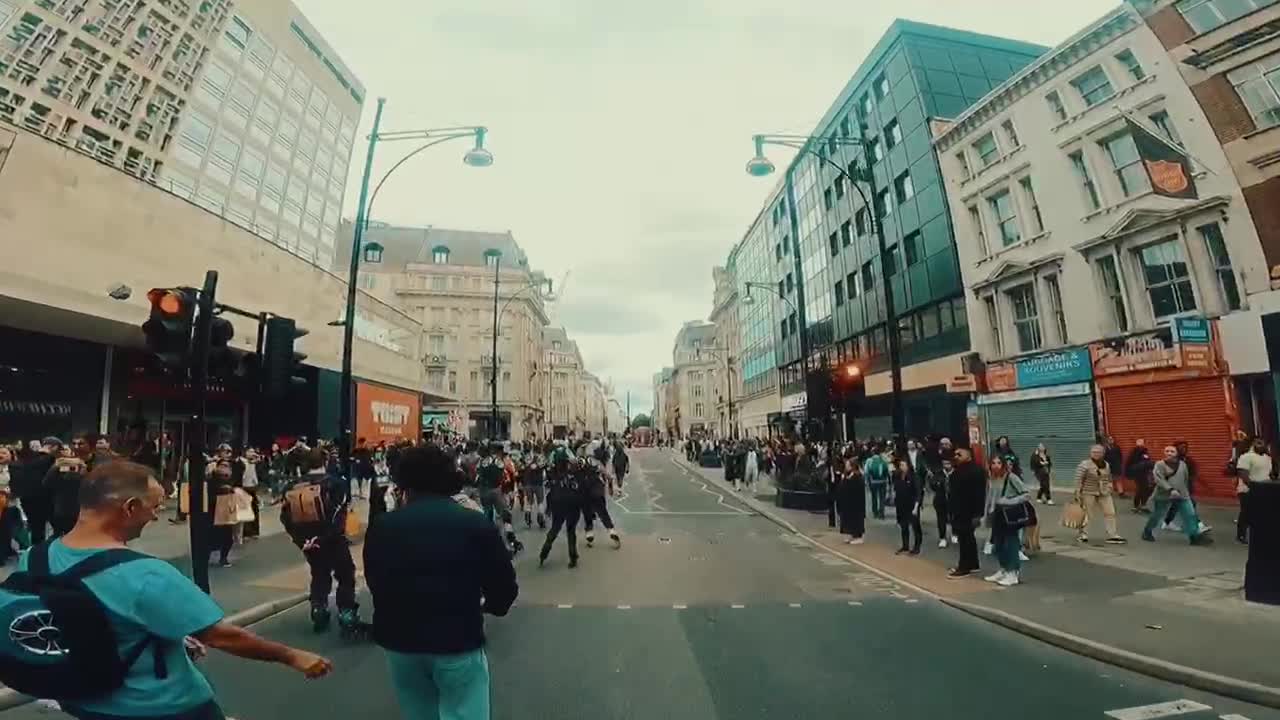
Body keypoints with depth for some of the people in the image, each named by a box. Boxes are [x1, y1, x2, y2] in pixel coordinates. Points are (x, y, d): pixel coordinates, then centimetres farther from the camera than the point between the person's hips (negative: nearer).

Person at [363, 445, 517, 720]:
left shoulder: (381, 526, -2)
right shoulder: (476, 523, -9)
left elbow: (375, 582, 12)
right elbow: (504, 586, -6)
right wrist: (490, 606, 17)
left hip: (399, 640, 4)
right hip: (458, 641, -3)